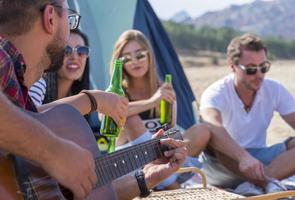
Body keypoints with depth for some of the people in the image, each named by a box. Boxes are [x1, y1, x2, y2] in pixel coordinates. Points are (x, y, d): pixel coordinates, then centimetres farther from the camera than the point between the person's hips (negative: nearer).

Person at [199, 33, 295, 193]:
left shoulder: (275, 90, -3)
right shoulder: (216, 93, -18)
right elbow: (214, 127, -39)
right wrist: (243, 157, -56)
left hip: (259, 161, 4)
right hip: (223, 166, -3)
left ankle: (255, 185, -37)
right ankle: (268, 184, -33)